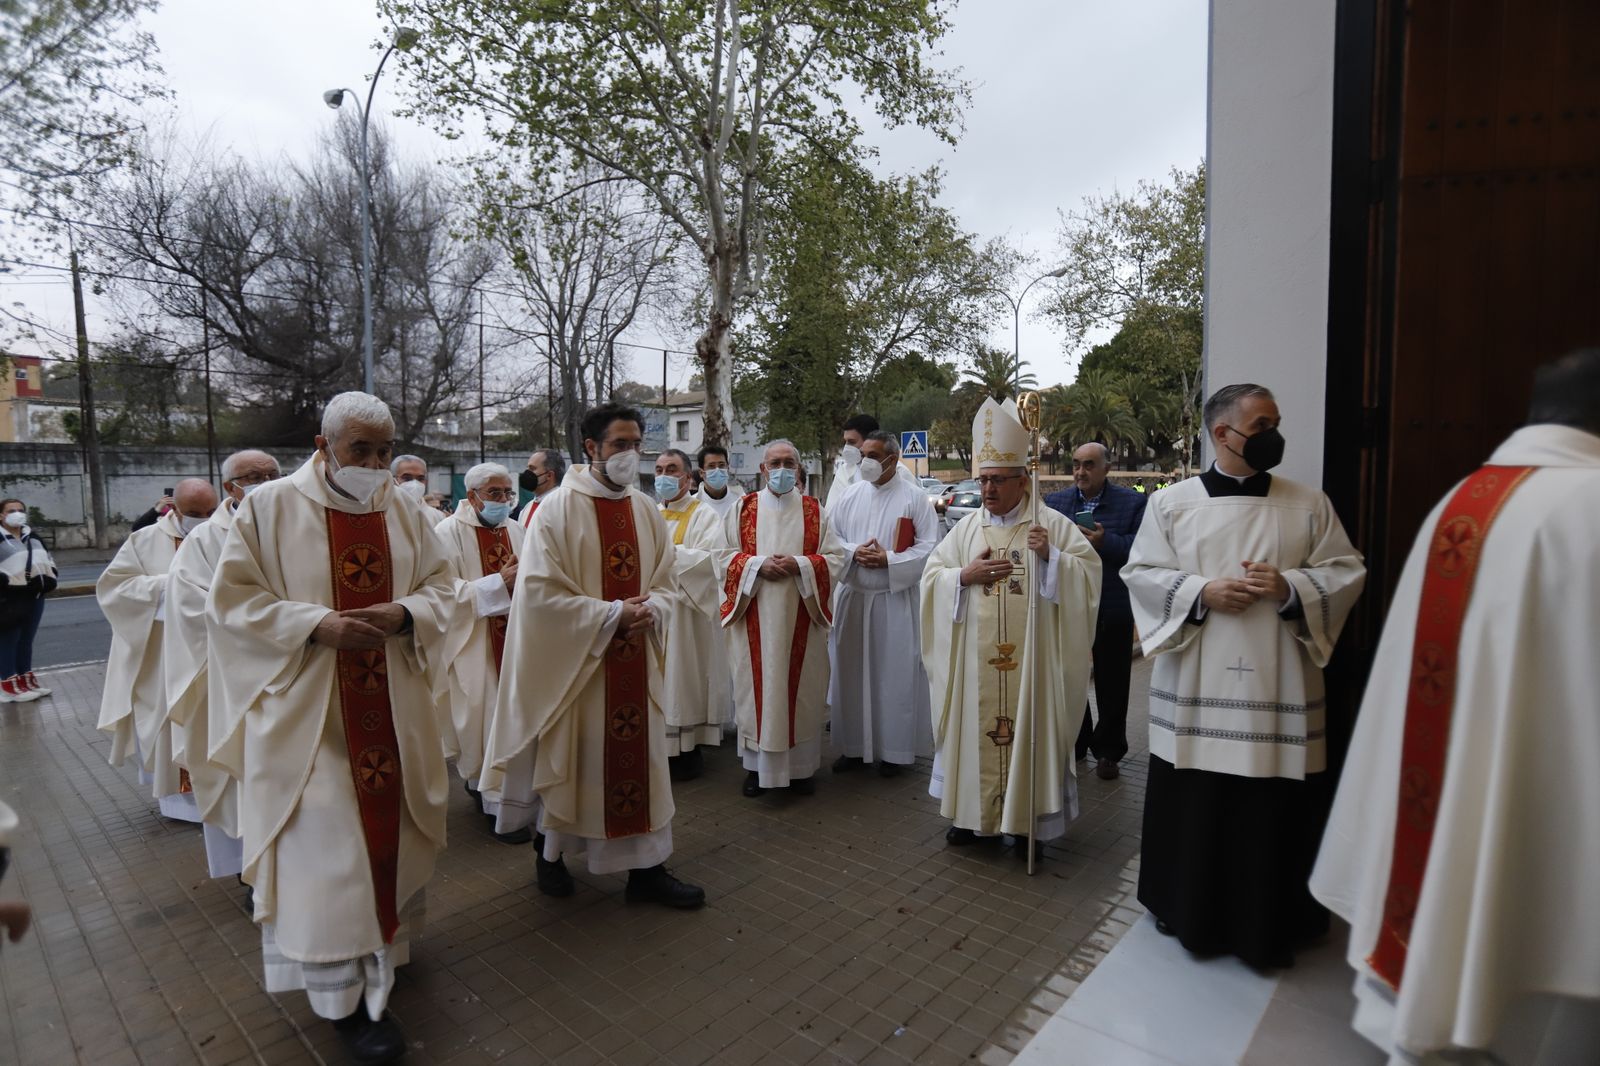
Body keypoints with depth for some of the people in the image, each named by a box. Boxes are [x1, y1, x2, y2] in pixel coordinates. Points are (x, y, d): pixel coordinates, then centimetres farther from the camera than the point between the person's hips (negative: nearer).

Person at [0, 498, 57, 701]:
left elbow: (48, 558, 23)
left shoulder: (32, 536, 14)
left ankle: (26, 679, 24)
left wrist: (49, 577, 9)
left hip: (34, 597, 7)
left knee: (26, 640, 15)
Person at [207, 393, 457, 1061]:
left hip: (392, 710, 4)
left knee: (389, 826, 15)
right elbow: (230, 601, -6)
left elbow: (441, 586, 6)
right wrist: (315, 624, -20)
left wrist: (404, 613, -15)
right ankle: (346, 996, 14)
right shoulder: (269, 508, -7)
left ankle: (384, 943, 39)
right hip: (306, 709, -4)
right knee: (325, 847, 0)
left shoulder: (404, 509, 2)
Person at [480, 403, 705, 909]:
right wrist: (612, 613, -18)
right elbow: (539, 591, -15)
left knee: (641, 757, 8)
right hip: (573, 659, -4)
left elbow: (665, 582, 10)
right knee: (570, 758, 10)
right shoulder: (557, 509, -10)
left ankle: (647, 868, 21)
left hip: (636, 659, 5)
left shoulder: (646, 509, 6)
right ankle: (550, 849, 36)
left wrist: (650, 610, -12)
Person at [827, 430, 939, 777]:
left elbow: (929, 547, -7)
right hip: (852, 596, 4)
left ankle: (894, 749, 17)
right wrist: (854, 552, -12)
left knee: (895, 674, 3)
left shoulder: (914, 498, -3)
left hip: (895, 600, -3)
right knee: (851, 672, 8)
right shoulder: (850, 495, 7)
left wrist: (888, 559, -16)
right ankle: (854, 745, 22)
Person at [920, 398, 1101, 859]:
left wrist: (1050, 556, -20)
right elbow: (931, 576, 6)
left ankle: (1027, 820, 20)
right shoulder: (966, 528, 7)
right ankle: (973, 811, 26)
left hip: (1030, 657, -2)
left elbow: (1090, 570, -4)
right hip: (975, 660, 3)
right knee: (975, 729, 9)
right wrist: (966, 575, -12)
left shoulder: (1052, 524, -1)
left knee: (1028, 729, 4)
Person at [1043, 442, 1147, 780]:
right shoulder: (1054, 502, 6)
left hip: (1112, 612, -2)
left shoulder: (1133, 503, -2)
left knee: (1111, 685, 8)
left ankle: (1107, 752, 23)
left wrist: (1106, 542, -23)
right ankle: (1073, 743, 31)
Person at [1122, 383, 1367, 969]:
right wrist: (1202, 591, -15)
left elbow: (1346, 571, 4)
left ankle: (1268, 926, 27)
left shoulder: (1310, 505, 6)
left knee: (1274, 809, 6)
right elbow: (1140, 573, 0)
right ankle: (1189, 912, 29)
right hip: (1196, 686, 0)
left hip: (1279, 685, 1)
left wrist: (1290, 587, -14)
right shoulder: (1170, 503, 2)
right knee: (1192, 806, 8)